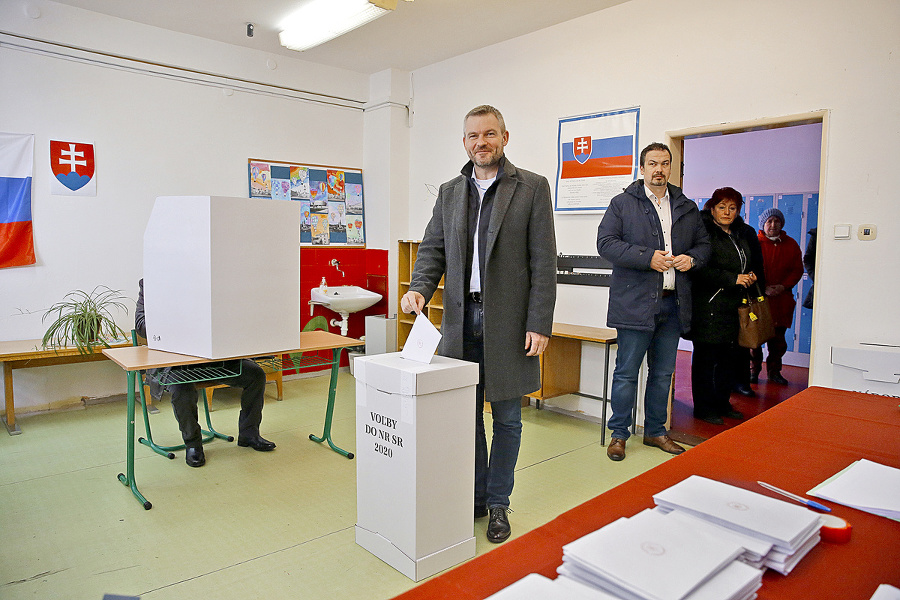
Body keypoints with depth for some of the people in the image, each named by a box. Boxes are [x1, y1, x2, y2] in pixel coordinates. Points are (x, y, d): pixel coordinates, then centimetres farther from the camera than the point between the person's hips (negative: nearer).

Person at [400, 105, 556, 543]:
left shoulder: (532, 188, -1)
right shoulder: (449, 192, 12)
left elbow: (544, 262, -5)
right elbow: (433, 249, 10)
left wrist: (539, 324, -11)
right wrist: (419, 288, -10)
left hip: (508, 321, -3)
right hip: (461, 317, 4)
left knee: (506, 416, 8)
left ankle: (498, 504, 26)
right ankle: (475, 497, 29)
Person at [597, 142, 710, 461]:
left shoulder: (688, 208, 15)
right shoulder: (622, 203, 1)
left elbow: (704, 243, 21)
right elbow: (606, 242, -9)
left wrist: (692, 258, -2)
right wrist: (648, 258, -17)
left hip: (674, 303, 5)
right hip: (635, 301, -5)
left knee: (663, 373, 14)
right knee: (627, 372, 1)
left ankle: (655, 431, 28)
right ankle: (619, 434, 15)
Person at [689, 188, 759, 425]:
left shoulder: (745, 234, 16)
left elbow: (752, 264, 28)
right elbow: (701, 270, -16)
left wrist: (750, 276, 7)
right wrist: (733, 279, -17)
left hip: (734, 307, 7)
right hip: (708, 305, -7)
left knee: (730, 356, 11)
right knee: (706, 356, -1)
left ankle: (722, 403, 25)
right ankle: (704, 408, 9)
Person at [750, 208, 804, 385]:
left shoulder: (791, 244, 10)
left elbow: (797, 270, 10)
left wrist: (783, 286, -6)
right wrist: (763, 288, -13)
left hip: (782, 298, 3)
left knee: (778, 339, 7)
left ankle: (774, 371, 21)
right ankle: (753, 369, 13)